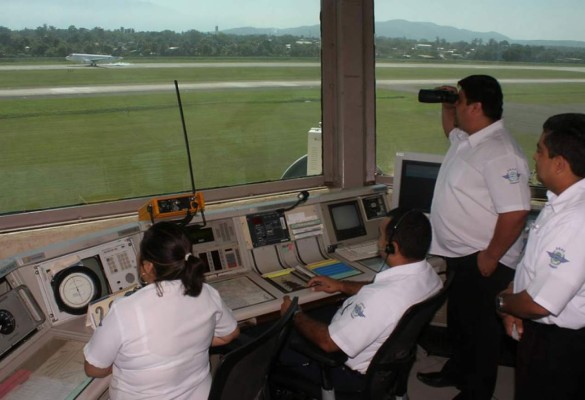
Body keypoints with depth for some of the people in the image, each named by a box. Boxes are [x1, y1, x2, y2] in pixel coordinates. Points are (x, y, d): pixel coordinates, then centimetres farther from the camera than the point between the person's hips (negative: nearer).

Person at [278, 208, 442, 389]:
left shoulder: (381, 299, -40)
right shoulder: (427, 273, -12)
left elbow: (328, 342, -28)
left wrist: (295, 316, -11)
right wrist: (342, 285, 10)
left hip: (354, 373, -8)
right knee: (316, 314, 24)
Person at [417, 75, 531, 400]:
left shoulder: (499, 152, -26)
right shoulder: (467, 139, 5)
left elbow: (515, 212, -30)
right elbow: (451, 131, 31)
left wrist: (490, 257, -23)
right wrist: (446, 106, 13)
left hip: (481, 262, -10)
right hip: (460, 255, 10)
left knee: (480, 328, 9)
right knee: (458, 320, 25)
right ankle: (456, 372, 46)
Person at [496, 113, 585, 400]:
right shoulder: (561, 201, -3)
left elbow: (540, 304, -29)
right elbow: (533, 262, 10)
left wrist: (503, 302, -10)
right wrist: (513, 299, -2)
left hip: (559, 344, -8)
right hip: (539, 331, 8)